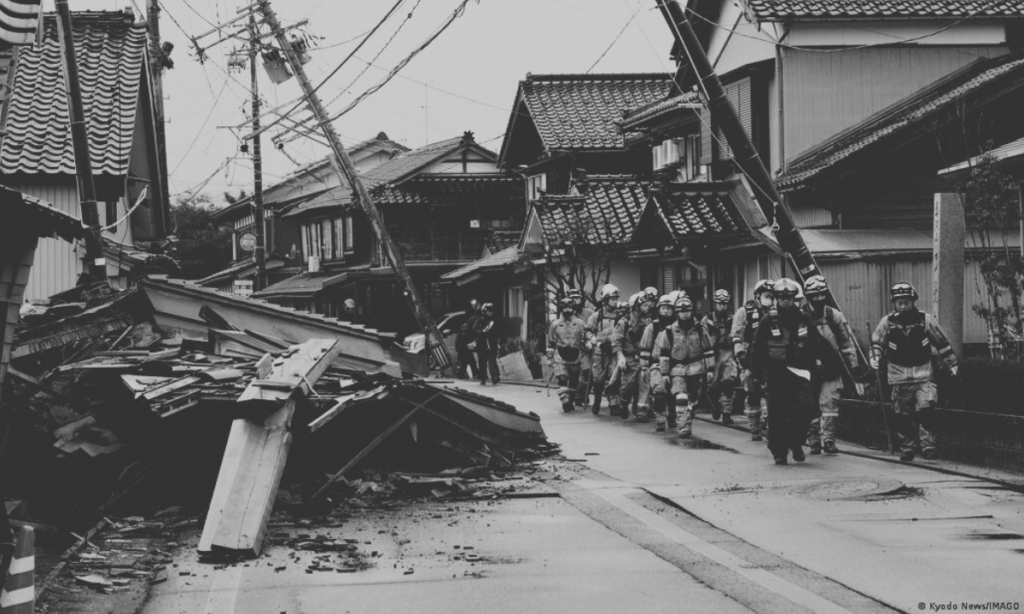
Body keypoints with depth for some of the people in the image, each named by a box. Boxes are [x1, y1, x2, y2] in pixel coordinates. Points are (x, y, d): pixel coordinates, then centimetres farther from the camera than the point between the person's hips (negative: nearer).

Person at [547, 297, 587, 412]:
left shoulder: (580, 324, 4)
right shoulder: (555, 324, 5)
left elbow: (585, 339, 7)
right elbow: (551, 342, 9)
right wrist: (550, 358, 8)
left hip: (575, 356, 2)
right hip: (560, 357, -2)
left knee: (574, 381, 11)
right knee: (562, 379, -19)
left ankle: (570, 401, 28)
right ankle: (565, 403, -23)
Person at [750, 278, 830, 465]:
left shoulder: (804, 319, 7)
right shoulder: (768, 321, 1)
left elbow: (817, 343, 17)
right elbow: (757, 349, 4)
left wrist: (817, 358, 1)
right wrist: (756, 373, 1)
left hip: (800, 371, 1)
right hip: (777, 373, -1)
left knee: (805, 406, -16)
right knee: (777, 414, 0)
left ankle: (796, 443, 3)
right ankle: (779, 452, 11)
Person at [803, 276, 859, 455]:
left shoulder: (835, 316, 2)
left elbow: (847, 343, 8)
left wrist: (853, 366, 7)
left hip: (831, 371, 0)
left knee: (830, 404, -7)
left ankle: (828, 440, -5)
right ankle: (814, 442, 12)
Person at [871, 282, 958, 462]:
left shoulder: (925, 320, -3)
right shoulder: (887, 322, -2)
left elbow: (942, 343, 6)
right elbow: (877, 343, 9)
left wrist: (952, 364, 8)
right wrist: (875, 358, -10)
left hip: (923, 374, -1)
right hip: (899, 377, 1)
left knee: (925, 409, -18)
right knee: (904, 417, 5)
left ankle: (927, 444, -12)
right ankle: (907, 449, 16)